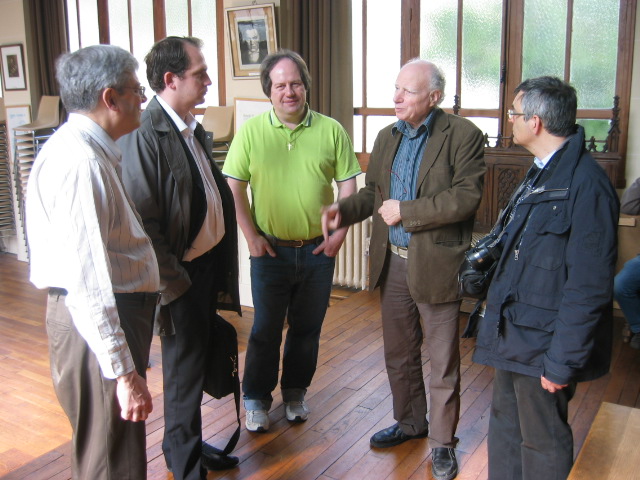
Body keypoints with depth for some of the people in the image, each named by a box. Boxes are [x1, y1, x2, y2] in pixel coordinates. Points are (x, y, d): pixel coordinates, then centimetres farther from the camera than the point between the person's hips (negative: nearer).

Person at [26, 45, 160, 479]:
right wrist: (124, 372, -26)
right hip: (99, 326, -10)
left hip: (118, 311, 10)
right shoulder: (79, 162, -23)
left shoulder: (92, 150, 11)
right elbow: (86, 279, -28)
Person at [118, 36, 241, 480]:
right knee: (185, 369, 7)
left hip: (209, 263, 8)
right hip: (180, 273, -8)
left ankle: (187, 443, 40)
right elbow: (142, 222, -22)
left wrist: (221, 265, 12)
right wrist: (173, 282, -17)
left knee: (194, 361, 21)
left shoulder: (192, 128, 8)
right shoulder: (145, 136, -21)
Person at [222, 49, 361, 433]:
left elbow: (348, 185, 2)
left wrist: (339, 233, -5)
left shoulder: (331, 131, 0)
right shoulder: (251, 131, -2)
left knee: (307, 328, 14)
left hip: (318, 250, 1)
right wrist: (251, 235, -7)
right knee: (265, 329, 9)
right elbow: (234, 187, -2)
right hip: (270, 250, -1)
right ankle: (257, 398, 27)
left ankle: (296, 391, 34)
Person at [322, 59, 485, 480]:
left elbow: (466, 197, -20)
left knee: (443, 360, 8)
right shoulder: (388, 137, 10)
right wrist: (343, 210, -3)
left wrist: (405, 211, -19)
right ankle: (410, 422, 40)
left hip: (437, 265, -6)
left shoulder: (463, 135, -11)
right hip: (393, 263, 6)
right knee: (399, 353, 19)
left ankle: (443, 441, 26)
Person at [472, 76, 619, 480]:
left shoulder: (586, 184, -23)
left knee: (542, 444, 10)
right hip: (514, 334, 9)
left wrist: (562, 362, -21)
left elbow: (589, 288, -23)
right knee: (505, 428, 22)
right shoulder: (541, 174, 9)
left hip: (543, 342, -9)